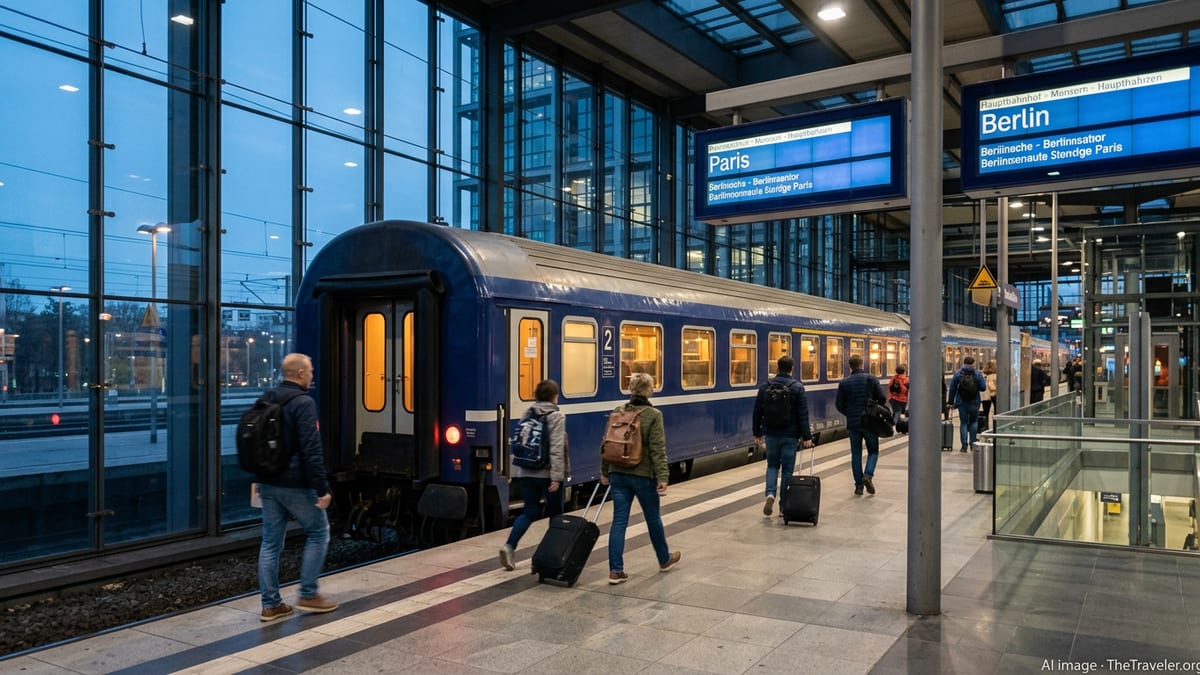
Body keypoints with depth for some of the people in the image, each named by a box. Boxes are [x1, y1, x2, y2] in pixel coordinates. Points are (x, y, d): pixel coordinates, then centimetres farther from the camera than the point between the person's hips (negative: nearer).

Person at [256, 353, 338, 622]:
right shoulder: (303, 403, -16)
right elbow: (312, 450, -21)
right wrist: (322, 488, -18)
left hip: (269, 483, 8)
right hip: (295, 484, -8)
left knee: (271, 541, 10)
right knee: (318, 532, 9)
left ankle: (270, 604, 15)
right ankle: (308, 595, 11)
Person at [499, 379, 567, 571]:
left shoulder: (528, 414, 8)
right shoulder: (556, 416, -9)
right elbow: (556, 449, -17)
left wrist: (517, 469, 22)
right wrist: (557, 477, -18)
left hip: (525, 472, 5)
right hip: (546, 473, -5)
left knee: (529, 512, 10)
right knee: (555, 512, 12)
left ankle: (509, 547, -8)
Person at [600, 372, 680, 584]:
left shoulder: (618, 412, 3)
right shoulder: (653, 415, -11)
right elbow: (657, 449, -16)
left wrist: (604, 471, 16)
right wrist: (662, 477, -15)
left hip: (618, 474, 4)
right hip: (643, 475, -4)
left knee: (619, 520, 6)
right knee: (653, 518, 14)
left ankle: (615, 570, 3)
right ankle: (664, 560, 35)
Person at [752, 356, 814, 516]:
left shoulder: (766, 386, 2)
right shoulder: (797, 387, -7)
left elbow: (757, 411, 5)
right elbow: (803, 415, -11)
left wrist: (757, 433, 14)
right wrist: (807, 437, -7)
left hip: (771, 434, 2)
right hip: (790, 435, -2)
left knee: (772, 465, 16)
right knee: (787, 469, 7)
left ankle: (770, 493, -7)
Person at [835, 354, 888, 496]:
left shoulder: (844, 383, -1)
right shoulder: (871, 379, -5)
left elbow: (839, 404, 0)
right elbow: (883, 398, -7)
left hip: (853, 423, 2)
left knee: (856, 454, 9)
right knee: (873, 451, 12)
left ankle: (859, 486, 9)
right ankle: (868, 475, -12)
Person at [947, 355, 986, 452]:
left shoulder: (957, 374, -2)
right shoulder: (977, 374, -2)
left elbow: (952, 389, -1)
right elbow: (983, 387, -4)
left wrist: (951, 401, 6)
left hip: (962, 403, 0)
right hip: (974, 403, 0)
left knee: (963, 423, 4)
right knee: (973, 422, 17)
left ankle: (964, 445, 1)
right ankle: (972, 442, 13)